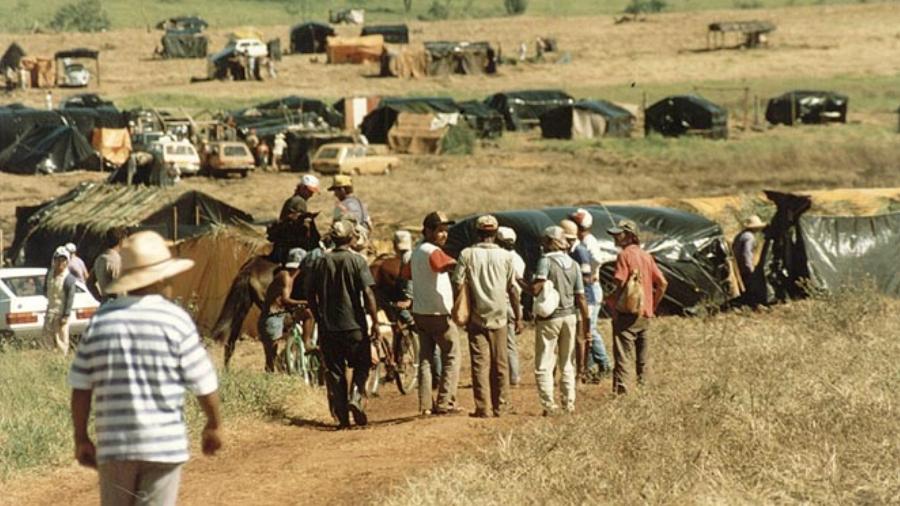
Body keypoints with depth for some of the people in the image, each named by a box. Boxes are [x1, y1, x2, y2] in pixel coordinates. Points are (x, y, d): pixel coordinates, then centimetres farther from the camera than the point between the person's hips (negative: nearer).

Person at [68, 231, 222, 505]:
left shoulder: (100, 320, 1)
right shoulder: (175, 320, -7)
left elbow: (80, 388, 3)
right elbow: (204, 384, -2)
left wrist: (81, 438, 13)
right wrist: (213, 426, 15)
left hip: (113, 444, 3)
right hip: (164, 445, -3)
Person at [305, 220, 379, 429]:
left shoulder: (321, 262, 3)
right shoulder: (357, 261, -7)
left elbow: (310, 294, 7)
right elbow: (367, 293, -12)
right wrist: (375, 321, -7)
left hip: (328, 326, 3)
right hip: (354, 325, -3)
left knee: (334, 371, 8)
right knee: (361, 365, 13)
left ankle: (341, 416, 6)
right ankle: (355, 397, -11)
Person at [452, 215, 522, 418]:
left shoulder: (467, 254, -3)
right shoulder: (505, 256, 0)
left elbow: (458, 285, -7)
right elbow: (512, 289, 3)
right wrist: (518, 316, 11)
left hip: (476, 317, -1)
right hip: (498, 317, 1)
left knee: (480, 363, -1)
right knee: (500, 363, 11)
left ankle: (483, 408, -6)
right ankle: (500, 405, 16)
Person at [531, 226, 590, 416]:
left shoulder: (546, 261, -11)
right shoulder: (574, 265, 5)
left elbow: (536, 289, -21)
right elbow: (580, 297, 5)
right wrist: (586, 323, 10)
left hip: (549, 318, -5)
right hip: (570, 316, 5)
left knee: (544, 365, 0)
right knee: (567, 364, 15)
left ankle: (549, 405, -8)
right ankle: (569, 403, 15)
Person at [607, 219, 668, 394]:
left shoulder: (625, 255, -10)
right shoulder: (646, 256, 11)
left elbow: (620, 283, -18)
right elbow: (662, 283, 11)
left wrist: (614, 308, -10)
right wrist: (653, 306, 17)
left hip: (627, 314, -7)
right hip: (646, 315, 7)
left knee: (623, 356, -10)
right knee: (642, 358, 17)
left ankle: (620, 390, -17)